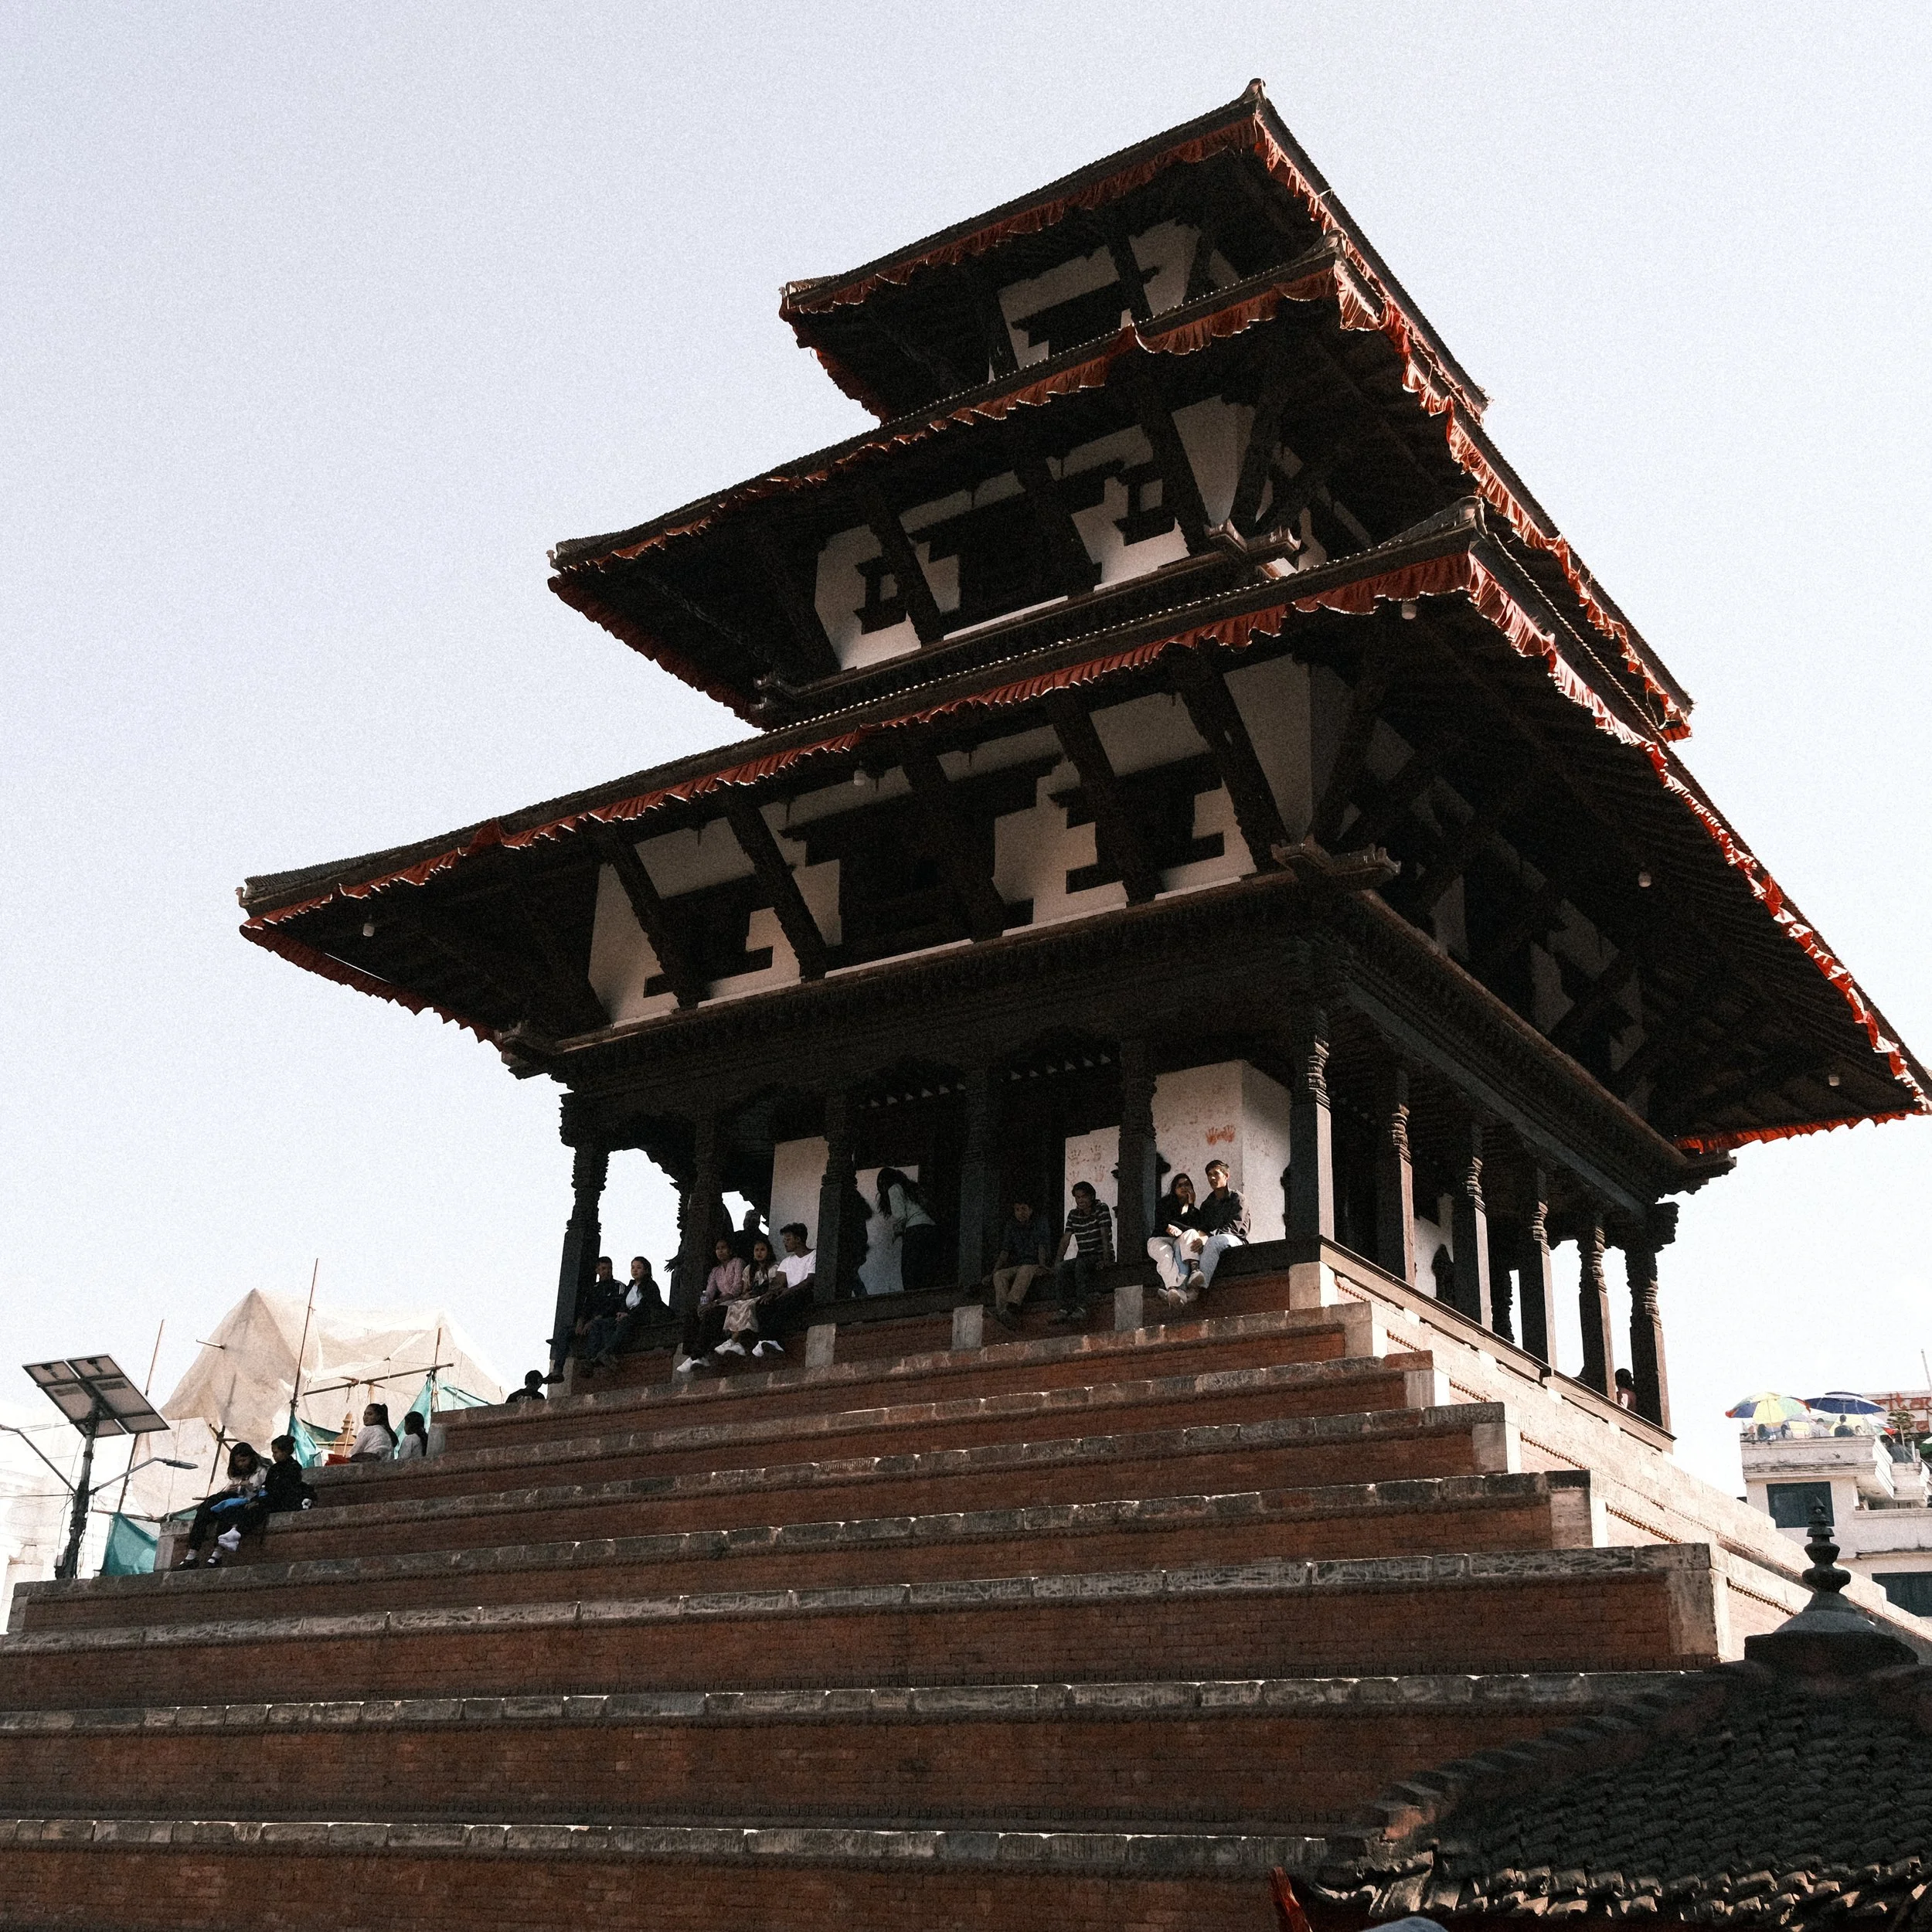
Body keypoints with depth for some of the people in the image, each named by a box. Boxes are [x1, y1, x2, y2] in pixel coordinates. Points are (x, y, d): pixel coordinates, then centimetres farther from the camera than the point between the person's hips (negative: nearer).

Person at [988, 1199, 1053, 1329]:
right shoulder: (1011, 1228, 15)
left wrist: (1042, 1264, -27)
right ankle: (1003, 1311, -50)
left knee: (1025, 1270, -39)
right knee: (999, 1275, -27)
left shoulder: (1040, 1226, 5)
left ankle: (1012, 1307, -58)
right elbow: (1005, 1251, 6)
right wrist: (996, 1268, -11)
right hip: (1018, 1267, 4)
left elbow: (1042, 1247, -9)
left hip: (1037, 1267, -4)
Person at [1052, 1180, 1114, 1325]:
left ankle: (1081, 1307, -41)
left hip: (1100, 1255, -6)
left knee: (1081, 1265, -36)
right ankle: (1066, 1307, -31)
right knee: (1061, 1269, -22)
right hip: (1083, 1257, 6)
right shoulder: (1074, 1215, 12)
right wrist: (1058, 1260, -8)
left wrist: (1106, 1259, -26)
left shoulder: (1101, 1209, -5)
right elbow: (1066, 1239, 6)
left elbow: (1105, 1235, -15)